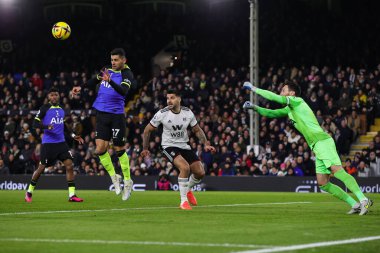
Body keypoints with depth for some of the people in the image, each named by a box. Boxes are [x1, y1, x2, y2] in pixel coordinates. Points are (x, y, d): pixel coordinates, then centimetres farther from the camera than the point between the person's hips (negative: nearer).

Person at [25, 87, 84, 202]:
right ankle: (29, 192, 21)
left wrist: (73, 136, 18)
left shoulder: (61, 109, 16)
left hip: (61, 143, 5)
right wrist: (46, 126, -25)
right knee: (41, 167, 1)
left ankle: (72, 195, -9)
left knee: (69, 165, -9)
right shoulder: (45, 108, -3)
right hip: (48, 144, -5)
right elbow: (35, 123, -8)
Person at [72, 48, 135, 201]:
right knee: (100, 149, -4)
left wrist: (110, 81, -42)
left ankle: (127, 182, 15)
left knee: (120, 149, 1)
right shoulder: (106, 70, 9)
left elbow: (124, 91, -28)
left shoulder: (127, 74, -8)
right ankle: (114, 177, 14)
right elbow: (93, 82, 29)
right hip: (101, 115, 5)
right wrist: (81, 88, 15)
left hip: (117, 116, -5)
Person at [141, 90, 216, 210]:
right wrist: (145, 148, -1)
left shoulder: (188, 113, -7)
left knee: (200, 173, -1)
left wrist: (205, 144, -4)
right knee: (185, 167, -30)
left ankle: (188, 190, 33)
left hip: (184, 146, 5)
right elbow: (147, 130, -3)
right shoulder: (162, 114, -16)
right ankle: (183, 201, -18)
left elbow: (197, 130, 8)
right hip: (169, 146, -5)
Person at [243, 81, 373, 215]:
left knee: (337, 170, -23)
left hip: (323, 141, -9)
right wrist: (255, 107, 19)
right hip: (317, 148, 9)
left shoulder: (297, 101, -1)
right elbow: (272, 113, 31)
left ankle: (364, 200, -29)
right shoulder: (289, 109, 24)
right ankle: (355, 204, -1)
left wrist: (254, 89, 2)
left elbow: (274, 97, -7)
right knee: (322, 183, 0)